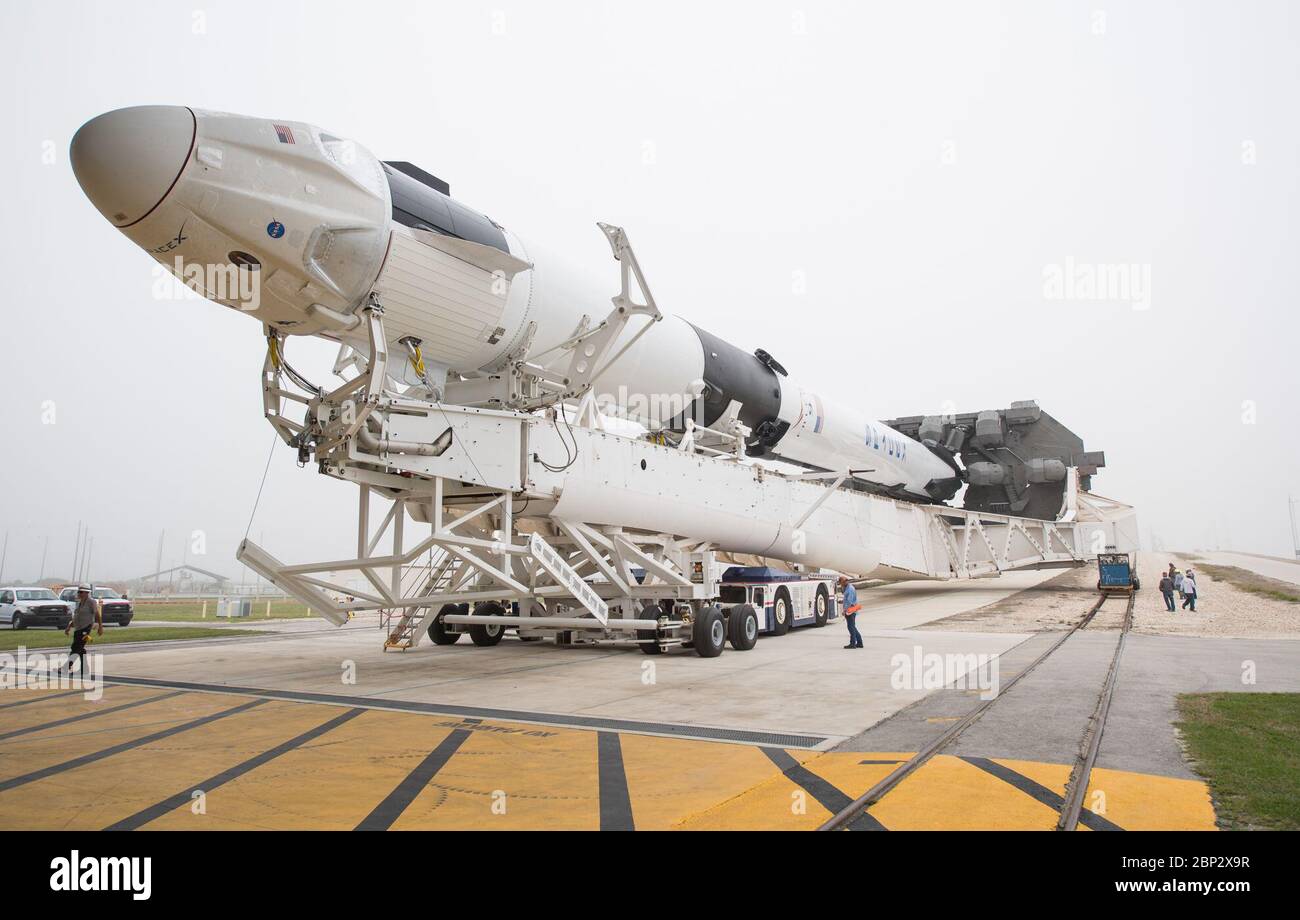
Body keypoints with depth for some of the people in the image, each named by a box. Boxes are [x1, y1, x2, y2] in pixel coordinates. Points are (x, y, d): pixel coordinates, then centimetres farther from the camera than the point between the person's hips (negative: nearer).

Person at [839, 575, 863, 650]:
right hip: (851, 611, 10)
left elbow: (849, 601, -21)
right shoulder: (847, 588, 13)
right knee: (853, 627, 14)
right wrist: (842, 587, 14)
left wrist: (845, 610, -19)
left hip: (850, 610, -10)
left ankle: (852, 643, -2)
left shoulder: (850, 588, -16)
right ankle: (859, 643, 17)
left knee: (851, 627, -6)